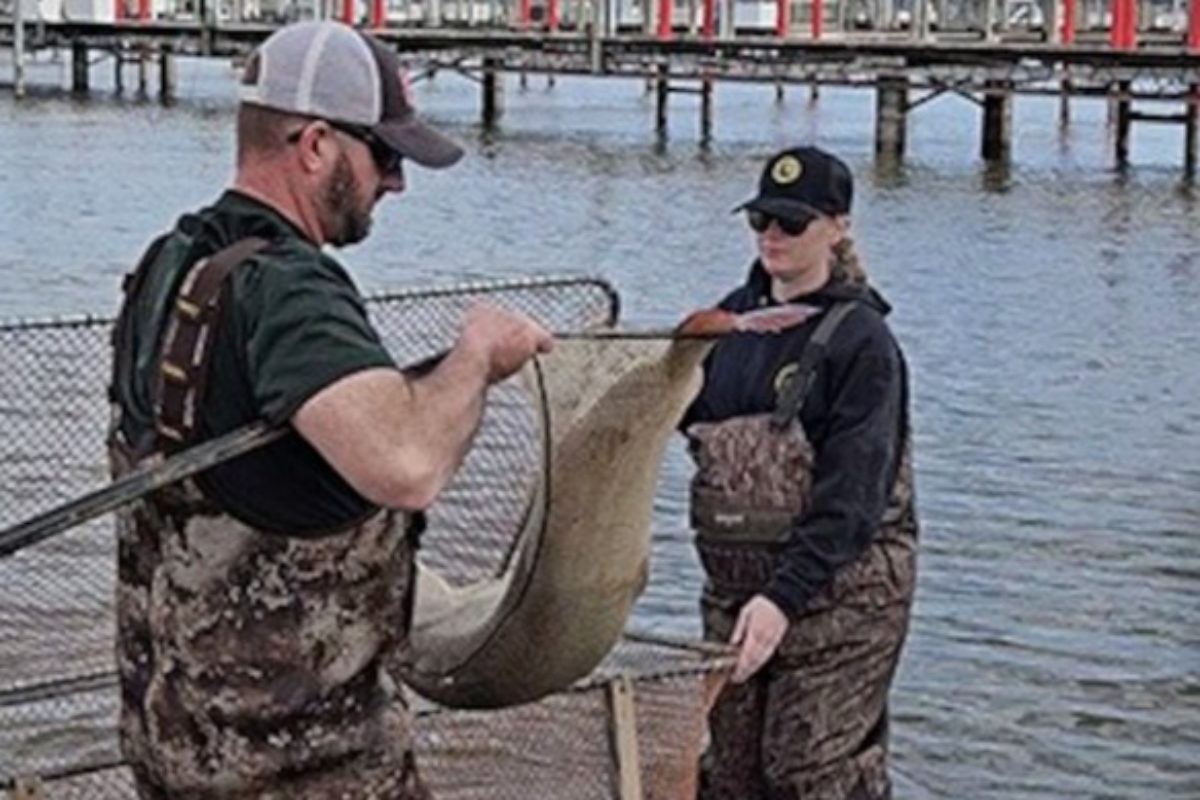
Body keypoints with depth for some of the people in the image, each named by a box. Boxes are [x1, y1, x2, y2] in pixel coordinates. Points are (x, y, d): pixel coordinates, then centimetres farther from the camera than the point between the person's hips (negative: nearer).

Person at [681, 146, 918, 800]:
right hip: (734, 585, 7)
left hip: (837, 589, -7)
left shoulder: (860, 340, -13)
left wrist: (784, 597, -28)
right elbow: (686, 411, 19)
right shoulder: (735, 316, 8)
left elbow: (851, 494, -20)